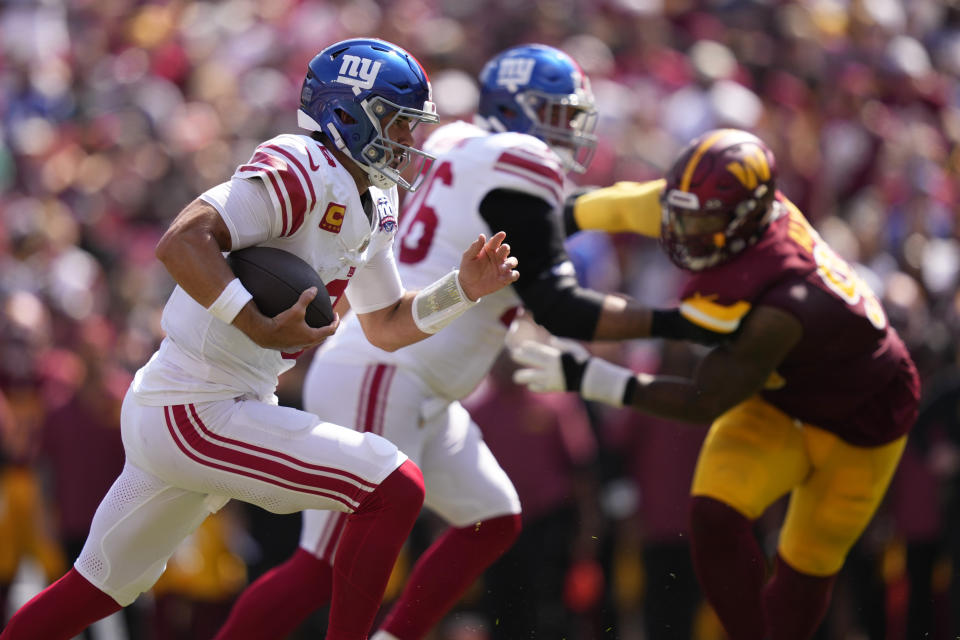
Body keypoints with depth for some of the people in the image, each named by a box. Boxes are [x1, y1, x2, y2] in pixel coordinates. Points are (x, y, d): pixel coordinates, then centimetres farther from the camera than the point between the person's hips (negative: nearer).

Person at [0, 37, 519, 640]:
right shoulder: (304, 172, -16)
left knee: (101, 586, 21)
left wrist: (463, 289, 9)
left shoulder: (373, 205, 14)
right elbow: (183, 242, -27)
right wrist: (264, 330, -28)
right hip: (195, 415, -11)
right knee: (396, 488, -12)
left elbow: (387, 326, 24)